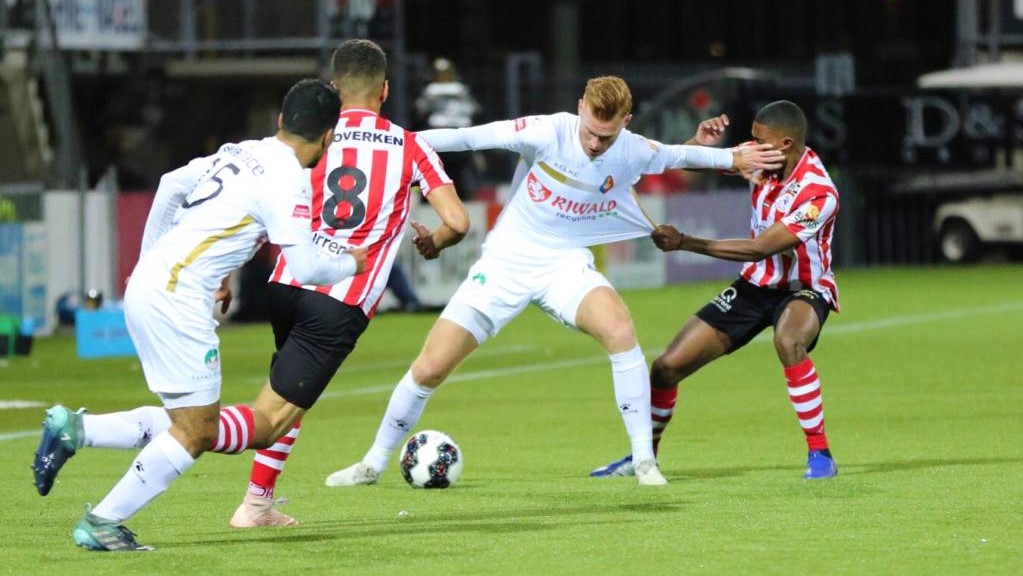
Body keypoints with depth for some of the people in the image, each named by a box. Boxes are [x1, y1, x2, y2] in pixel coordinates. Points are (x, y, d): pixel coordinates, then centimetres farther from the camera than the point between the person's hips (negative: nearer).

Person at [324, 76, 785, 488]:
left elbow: (677, 155, 14)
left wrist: (732, 158, 17)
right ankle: (374, 462, 19)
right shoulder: (548, 134, -20)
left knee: (618, 326, -31)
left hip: (565, 265, 1)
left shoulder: (633, 152, -9)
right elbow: (471, 138, -18)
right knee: (431, 367, -5)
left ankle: (644, 460, -20)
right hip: (506, 262, -1)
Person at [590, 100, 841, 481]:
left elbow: (759, 248, -30)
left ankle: (820, 455, -29)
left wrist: (685, 243, -30)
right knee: (667, 366, 1)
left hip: (803, 290, -6)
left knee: (788, 343, -42)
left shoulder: (818, 193, -28)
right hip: (756, 285, 6)